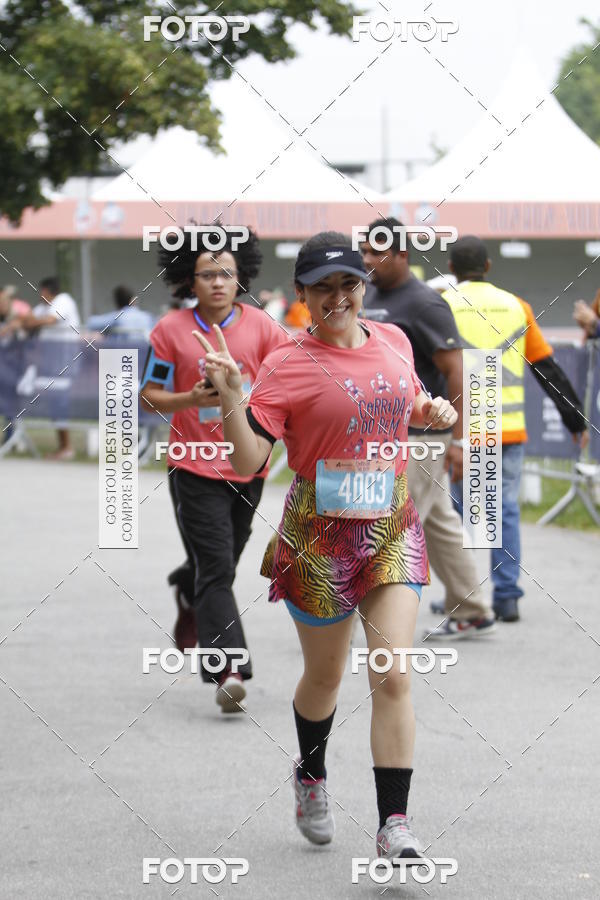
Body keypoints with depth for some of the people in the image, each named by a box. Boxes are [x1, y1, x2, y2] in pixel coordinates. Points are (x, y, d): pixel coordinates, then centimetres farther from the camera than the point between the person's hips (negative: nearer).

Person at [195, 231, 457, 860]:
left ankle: (394, 825, -10)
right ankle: (311, 774, 45)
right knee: (324, 674, 14)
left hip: (393, 531, 3)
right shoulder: (287, 366, -9)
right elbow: (247, 462, -14)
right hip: (320, 540, -3)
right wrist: (231, 394, -27)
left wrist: (431, 413, 5)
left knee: (393, 677, -11)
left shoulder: (393, 342, 6)